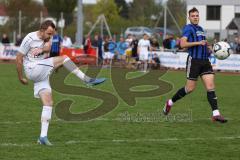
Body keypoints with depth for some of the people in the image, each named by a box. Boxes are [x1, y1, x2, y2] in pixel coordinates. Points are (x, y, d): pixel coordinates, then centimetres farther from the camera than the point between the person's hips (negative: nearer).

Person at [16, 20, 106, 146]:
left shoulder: (47, 39, 12)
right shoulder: (30, 39, -9)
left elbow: (48, 47, -9)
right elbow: (19, 59, -5)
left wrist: (42, 49, -32)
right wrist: (20, 77, -1)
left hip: (42, 75, 7)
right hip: (32, 70, -7)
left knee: (48, 103, -1)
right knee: (63, 58, -16)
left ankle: (43, 137, -2)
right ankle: (88, 80, -12)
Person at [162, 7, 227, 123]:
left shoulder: (200, 29, 19)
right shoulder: (188, 28, -6)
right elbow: (183, 44, -18)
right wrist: (198, 43, -22)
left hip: (205, 61, 7)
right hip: (194, 60, -7)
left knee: (211, 87, -6)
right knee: (190, 88, 0)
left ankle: (216, 114, -11)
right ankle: (170, 103, 22)